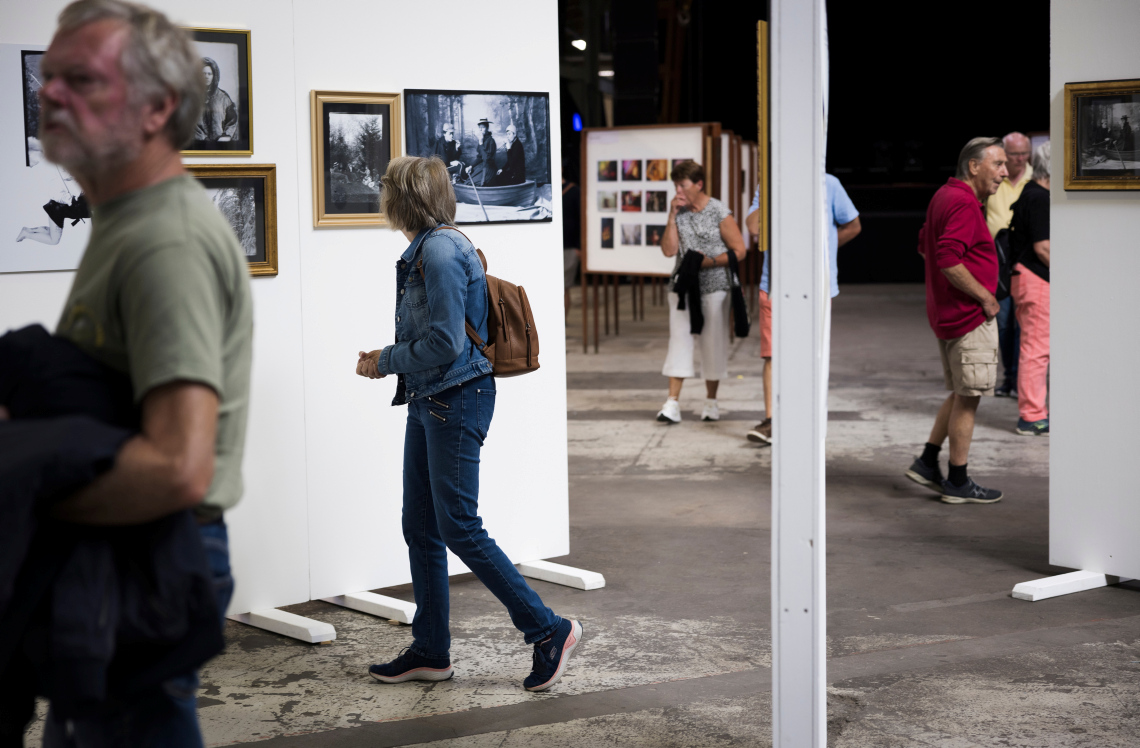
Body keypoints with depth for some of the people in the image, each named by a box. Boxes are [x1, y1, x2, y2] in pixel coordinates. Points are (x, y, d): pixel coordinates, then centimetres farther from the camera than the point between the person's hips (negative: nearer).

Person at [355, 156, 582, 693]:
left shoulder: (441, 251, -17)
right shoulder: (425, 250, 14)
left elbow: (445, 342, -21)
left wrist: (385, 361, -10)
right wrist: (387, 358, 8)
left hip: (456, 401, -10)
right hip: (427, 402, 10)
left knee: (459, 528, -7)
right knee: (420, 528, 11)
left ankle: (548, 631, 2)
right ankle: (430, 652, 20)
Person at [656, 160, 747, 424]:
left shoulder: (719, 212, -5)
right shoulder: (679, 213, 7)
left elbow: (740, 250, -4)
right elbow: (668, 250, -2)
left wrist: (711, 261, -16)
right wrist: (672, 216, -7)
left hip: (714, 287, -3)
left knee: (713, 343, 3)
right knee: (679, 339, -4)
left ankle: (711, 401, 17)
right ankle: (672, 403, -7)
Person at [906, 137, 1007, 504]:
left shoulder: (944, 196, 13)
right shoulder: (964, 203, -19)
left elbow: (925, 246, 24)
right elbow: (948, 260, -29)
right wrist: (985, 297, -19)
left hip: (946, 314, 10)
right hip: (970, 316, -10)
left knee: (961, 395, 19)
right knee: (968, 398, -1)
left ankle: (927, 463, 21)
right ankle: (958, 483, 6)